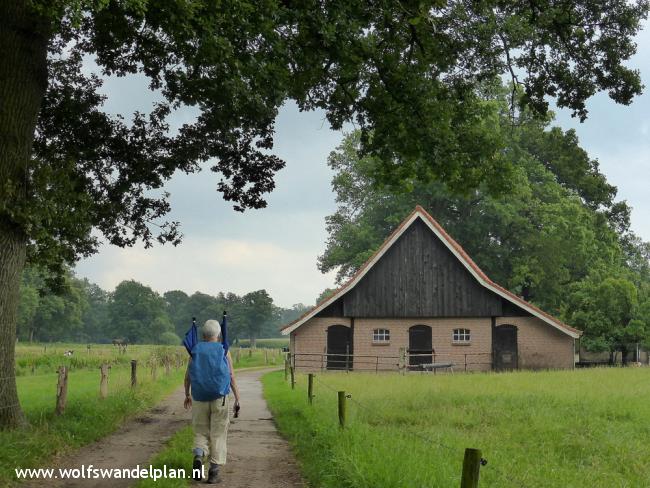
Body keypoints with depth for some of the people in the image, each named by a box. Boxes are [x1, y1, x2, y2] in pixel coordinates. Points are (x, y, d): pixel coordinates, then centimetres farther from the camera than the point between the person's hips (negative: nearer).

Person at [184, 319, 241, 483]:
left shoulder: (195, 350, 3)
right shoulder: (224, 351, -1)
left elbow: (187, 376, 9)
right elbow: (232, 377, -5)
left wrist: (187, 395, 24)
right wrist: (237, 399, 0)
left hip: (199, 399, 2)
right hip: (220, 398, -2)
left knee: (201, 432, 14)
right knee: (218, 435, 6)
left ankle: (198, 456, -13)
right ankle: (214, 469, 0)